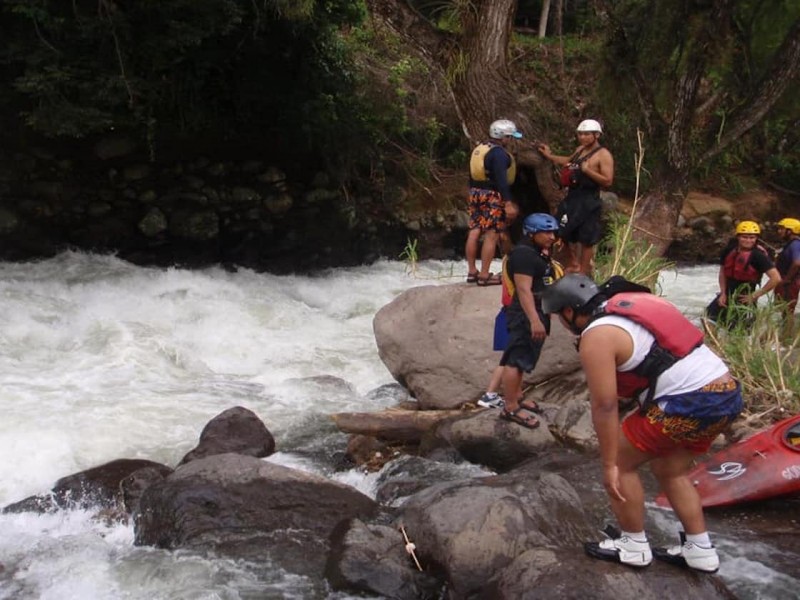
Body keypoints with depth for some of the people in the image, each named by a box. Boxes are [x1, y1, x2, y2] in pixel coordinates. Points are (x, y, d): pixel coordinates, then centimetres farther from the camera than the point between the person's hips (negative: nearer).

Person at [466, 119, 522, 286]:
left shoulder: (479, 148, 14)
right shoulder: (499, 153, -15)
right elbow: (501, 180, -22)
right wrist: (508, 203, -24)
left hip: (476, 193, 9)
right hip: (492, 196, -9)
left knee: (474, 232, 10)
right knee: (492, 235, -6)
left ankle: (472, 272, 16)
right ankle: (484, 275, -7)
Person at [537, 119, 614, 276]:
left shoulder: (603, 155, -11)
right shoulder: (580, 149, 13)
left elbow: (608, 181, -18)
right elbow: (569, 161, 35)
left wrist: (588, 170, -25)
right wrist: (549, 156, 32)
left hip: (588, 201, -8)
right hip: (572, 198, 8)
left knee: (586, 239, 0)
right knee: (562, 233, 13)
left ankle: (583, 271, 11)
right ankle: (573, 265, 30)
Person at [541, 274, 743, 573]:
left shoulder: (597, 335, -9)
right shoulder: (630, 303, 17)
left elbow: (605, 406, -11)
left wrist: (609, 465, -5)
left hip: (688, 403, -9)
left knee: (621, 461, 9)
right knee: (669, 470, 25)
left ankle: (633, 546, 20)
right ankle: (700, 550, 29)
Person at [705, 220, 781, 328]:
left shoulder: (758, 255, -19)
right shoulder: (729, 250, -3)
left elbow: (776, 278, -24)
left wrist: (755, 295, -18)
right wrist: (723, 293, 1)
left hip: (743, 297, -6)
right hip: (727, 293, 6)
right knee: (708, 317, 8)